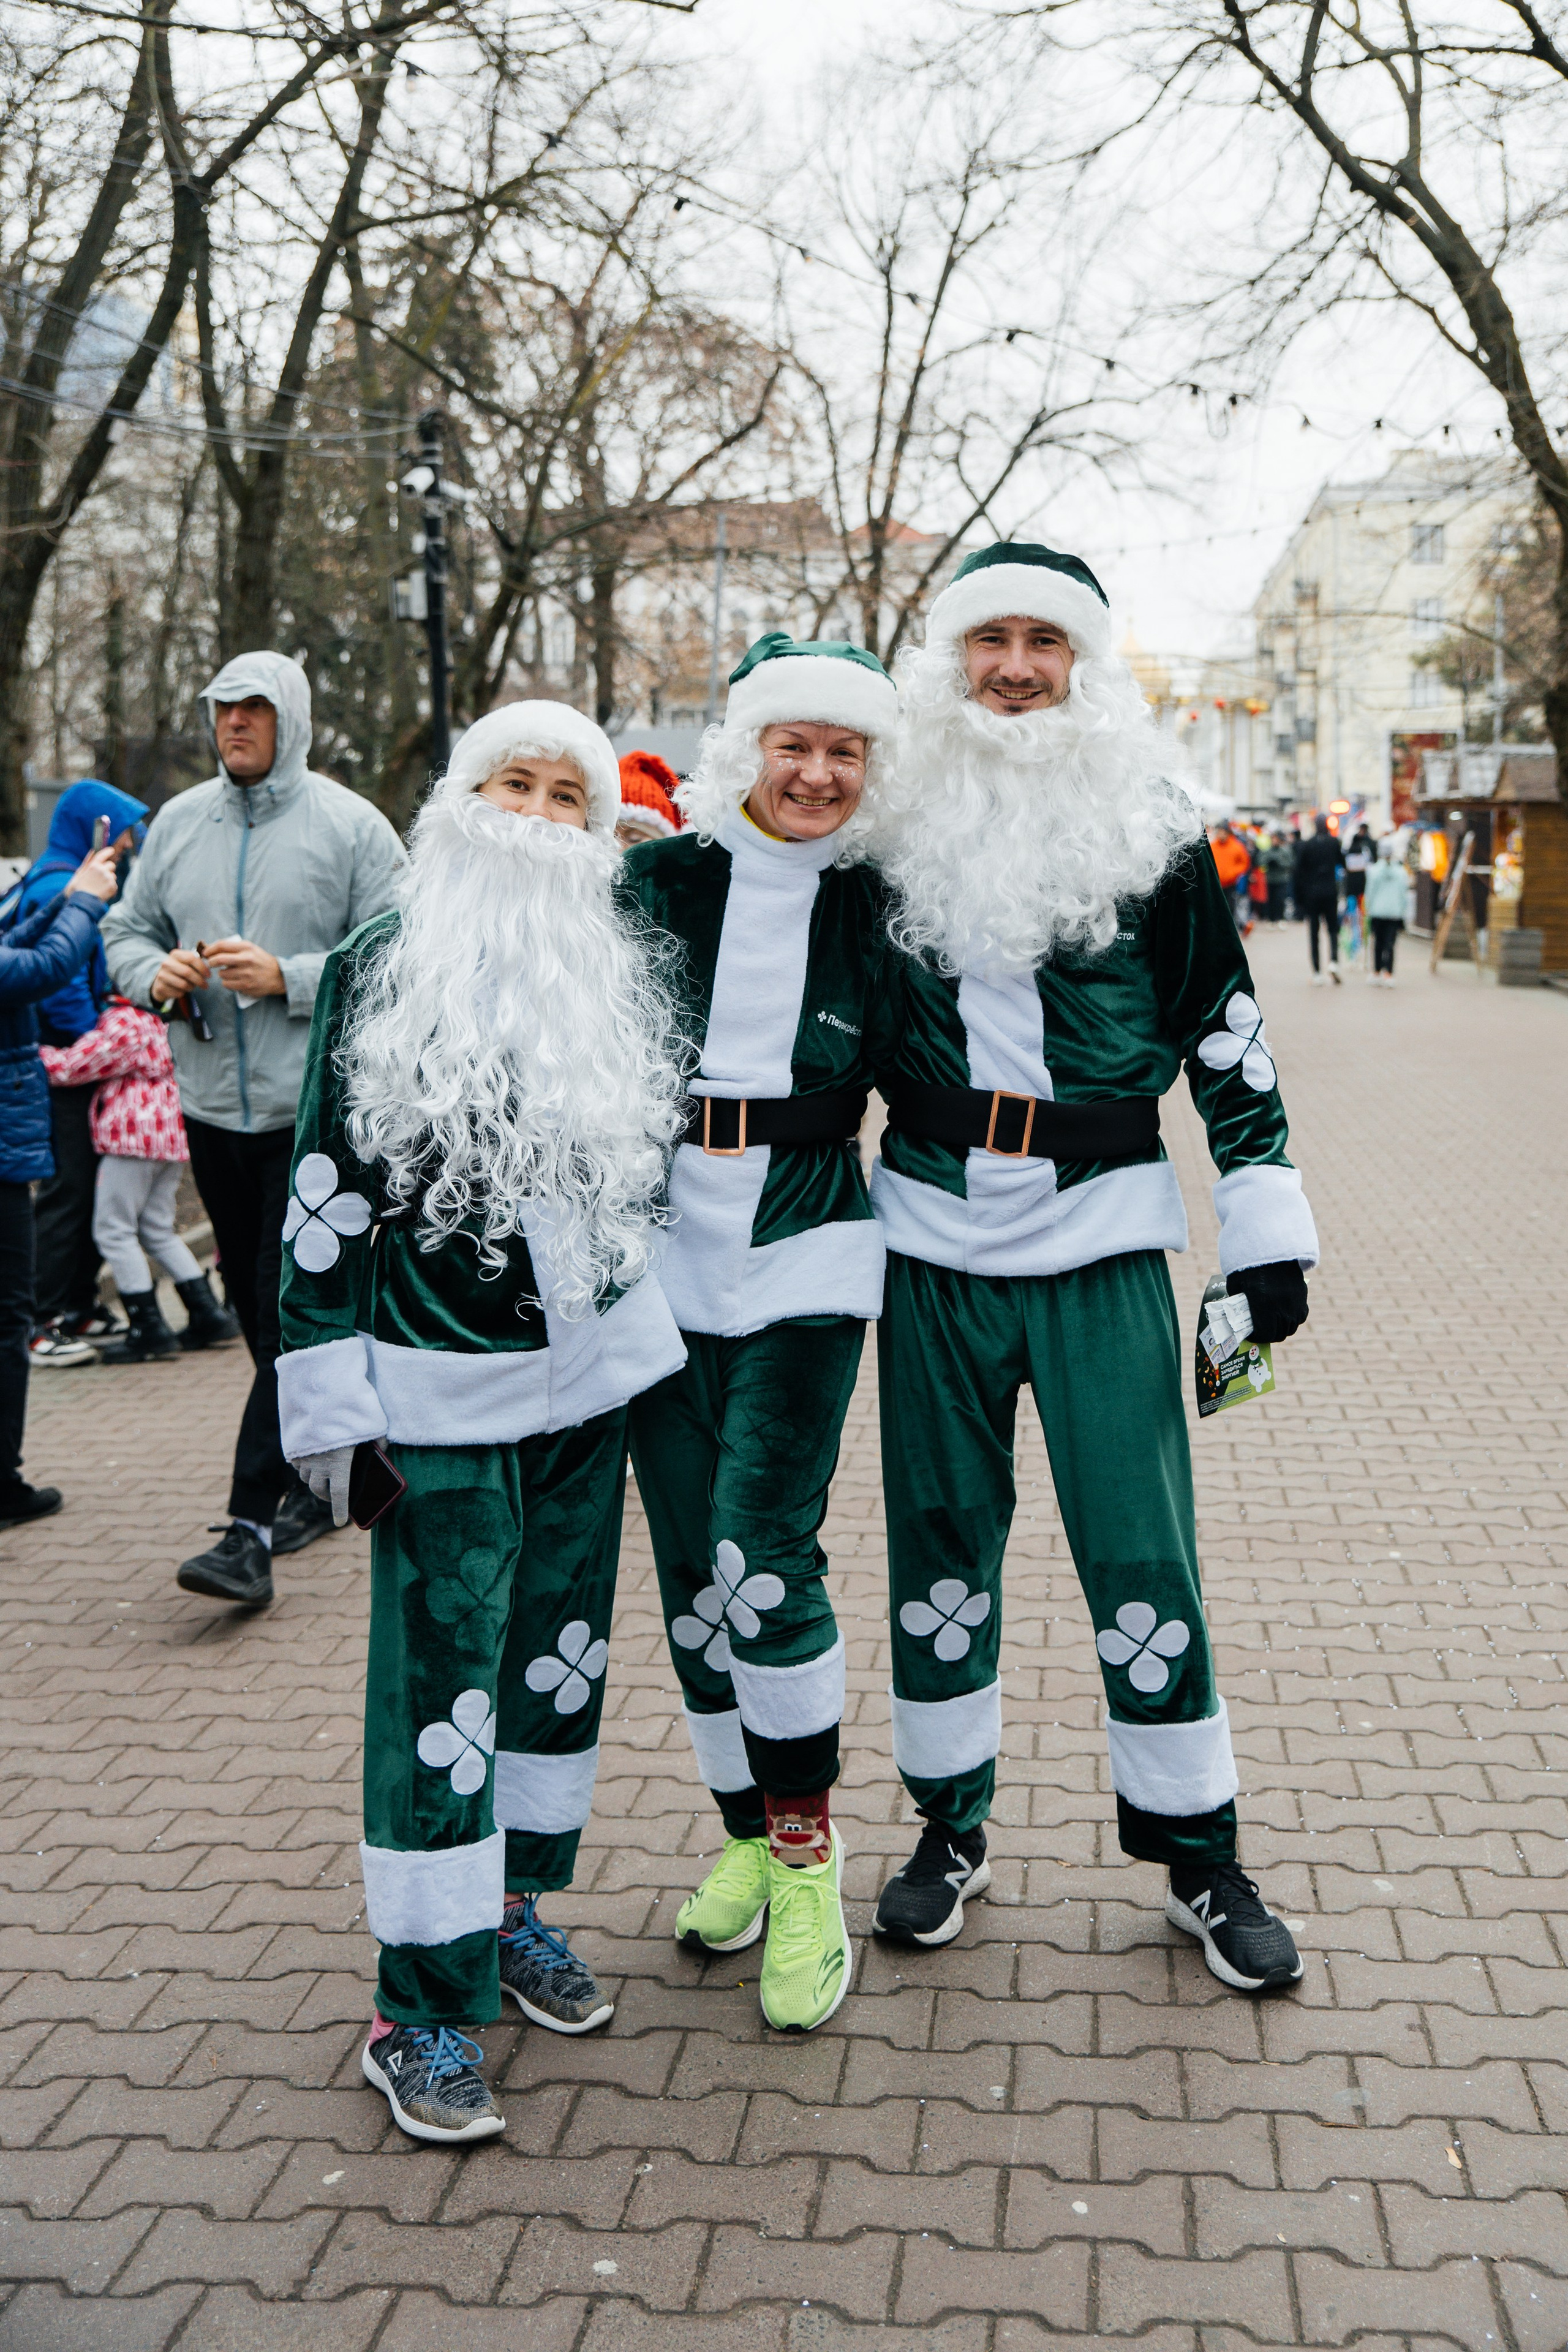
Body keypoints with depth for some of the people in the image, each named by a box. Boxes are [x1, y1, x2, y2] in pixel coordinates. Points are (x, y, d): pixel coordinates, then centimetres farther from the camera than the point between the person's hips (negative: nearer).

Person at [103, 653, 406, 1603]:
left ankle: (251, 1530, -8)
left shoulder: (352, 827, -4)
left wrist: (288, 978, -20)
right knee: (261, 1307, 14)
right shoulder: (178, 822, 11)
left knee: (293, 1313, -9)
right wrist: (155, 972, -7)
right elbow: (126, 933, 16)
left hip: (316, 1107, -6)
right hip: (212, 1104, 6)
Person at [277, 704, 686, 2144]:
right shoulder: (379, 973, -5)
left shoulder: (624, 976, 7)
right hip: (443, 1387, -5)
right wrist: (330, 1398, -9)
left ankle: (514, 1908, 34)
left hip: (592, 1370, 5)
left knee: (564, 1648, 14)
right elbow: (327, 1190, -6)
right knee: (444, 1679, -3)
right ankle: (421, 2010, 9)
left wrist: (677, 1334, 18)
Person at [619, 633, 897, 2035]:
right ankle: (748, 1834, 26)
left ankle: (808, 1861, 6)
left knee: (763, 1555, -12)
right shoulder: (657, 882, 2)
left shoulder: (873, 908, 3)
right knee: (691, 1567, 7)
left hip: (808, 1254, -2)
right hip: (663, 1248, 2)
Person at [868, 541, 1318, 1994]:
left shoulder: (1152, 838, 0)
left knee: (1140, 1552, 1)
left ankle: (1197, 1851, 20)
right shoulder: (896, 834, 4)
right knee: (939, 1538, 10)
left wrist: (1266, 1226, 0)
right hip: (933, 1242, 2)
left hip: (1102, 1242, -1)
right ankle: (949, 1829, 28)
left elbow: (1228, 1037, 3)